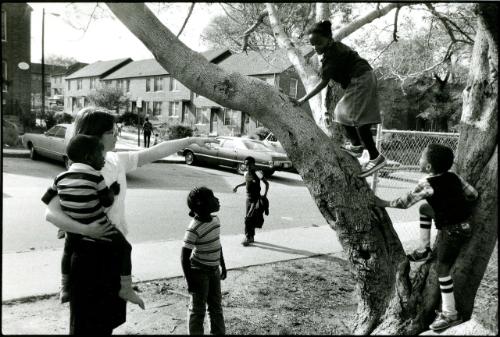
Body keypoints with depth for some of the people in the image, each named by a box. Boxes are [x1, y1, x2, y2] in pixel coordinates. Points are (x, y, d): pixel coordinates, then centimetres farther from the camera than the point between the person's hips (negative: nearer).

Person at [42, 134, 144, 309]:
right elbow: (108, 201, -11)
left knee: (68, 250, 35)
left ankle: (65, 288, 39)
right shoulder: (96, 177, -16)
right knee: (125, 247, 14)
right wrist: (113, 189, 7)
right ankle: (125, 288, 8)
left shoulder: (61, 178, 0)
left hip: (75, 232, 5)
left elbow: (46, 199, 9)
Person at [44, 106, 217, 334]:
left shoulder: (117, 161, 2)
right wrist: (85, 230, -35)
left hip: (116, 248, 7)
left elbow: (155, 153, 8)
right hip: (90, 252, -7)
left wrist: (191, 140, 8)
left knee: (109, 319, 20)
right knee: (87, 323, 7)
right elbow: (51, 213, -24)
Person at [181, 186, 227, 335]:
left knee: (216, 305, 20)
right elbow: (184, 256, -22)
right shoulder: (194, 228, -25)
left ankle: (219, 332, 35)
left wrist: (223, 265, 18)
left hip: (214, 270, 8)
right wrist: (189, 281, -21)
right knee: (198, 309, 7)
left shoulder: (215, 220, -1)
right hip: (199, 272, -7)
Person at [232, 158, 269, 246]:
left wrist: (265, 194, -20)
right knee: (248, 218, 11)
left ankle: (248, 237, -6)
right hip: (248, 198, 7)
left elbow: (266, 183, -10)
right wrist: (237, 186, 24)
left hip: (256, 199, -7)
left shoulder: (257, 173, -14)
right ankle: (251, 237, 23)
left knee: (249, 218, -12)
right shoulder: (246, 174, 5)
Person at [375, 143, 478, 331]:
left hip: (453, 231, -8)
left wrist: (384, 203, 1)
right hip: (462, 219, 9)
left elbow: (406, 202, -12)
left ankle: (450, 314, 5)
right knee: (425, 208, 24)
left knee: (442, 269, -1)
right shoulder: (454, 177, -1)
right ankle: (424, 249, 32)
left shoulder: (427, 184, -19)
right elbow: (473, 194, 4)